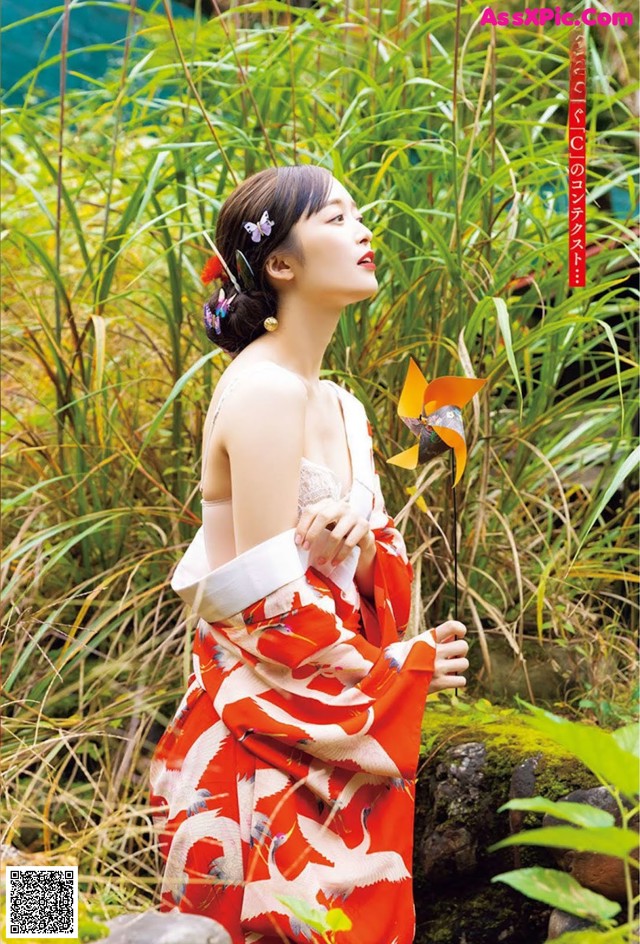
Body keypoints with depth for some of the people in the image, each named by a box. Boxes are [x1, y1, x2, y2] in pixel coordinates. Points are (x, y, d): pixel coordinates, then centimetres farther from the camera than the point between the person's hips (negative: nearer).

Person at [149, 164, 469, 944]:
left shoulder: (338, 408, 10)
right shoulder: (264, 391, -16)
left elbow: (386, 582, 10)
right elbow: (268, 604, -19)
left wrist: (363, 548, -13)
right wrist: (398, 667, -6)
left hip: (336, 749, 8)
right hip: (269, 753, -8)